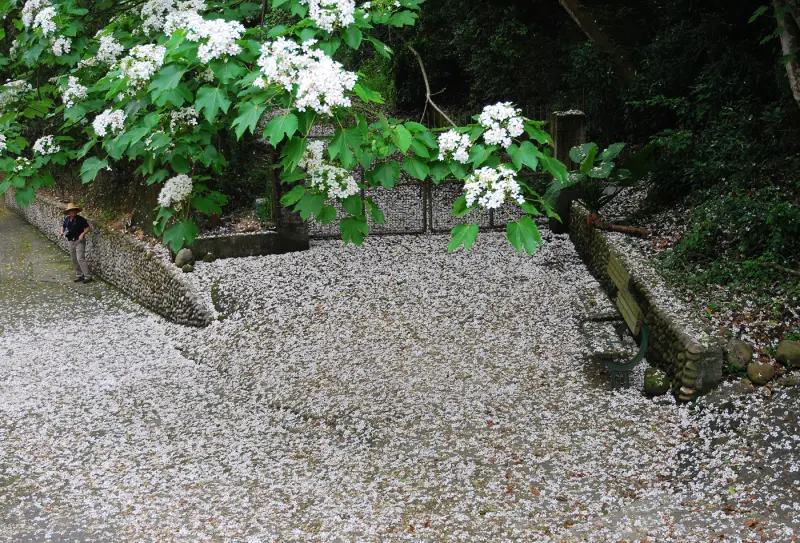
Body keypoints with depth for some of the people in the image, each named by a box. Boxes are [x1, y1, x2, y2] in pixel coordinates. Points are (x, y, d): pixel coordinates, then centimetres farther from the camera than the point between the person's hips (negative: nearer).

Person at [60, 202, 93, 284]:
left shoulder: (80, 219, -10)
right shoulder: (66, 219, 6)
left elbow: (88, 228, -6)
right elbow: (63, 226, 24)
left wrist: (83, 234, -20)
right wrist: (62, 232, 3)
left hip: (79, 241, -7)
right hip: (71, 242, 7)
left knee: (80, 259, -16)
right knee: (74, 260, 10)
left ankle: (88, 276, -15)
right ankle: (80, 275, 21)